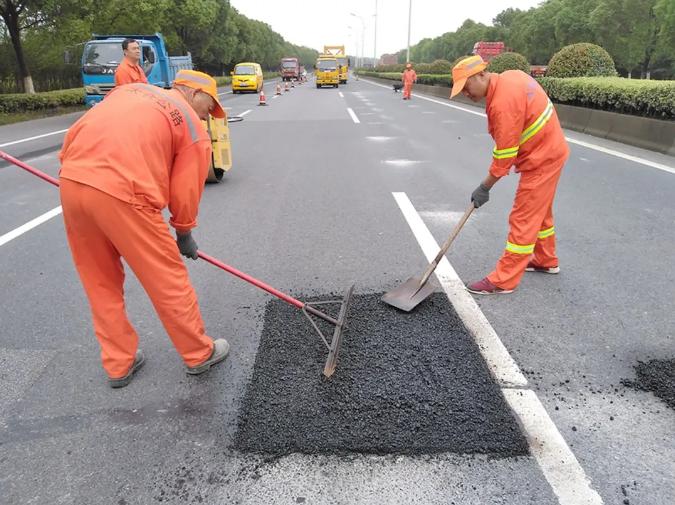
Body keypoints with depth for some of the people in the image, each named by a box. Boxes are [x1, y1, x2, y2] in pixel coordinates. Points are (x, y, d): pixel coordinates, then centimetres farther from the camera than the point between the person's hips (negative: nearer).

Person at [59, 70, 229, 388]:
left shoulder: (131, 89, 22)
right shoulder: (195, 129, 7)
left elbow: (75, 132, 17)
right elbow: (185, 193, 6)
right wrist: (184, 234, 20)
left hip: (71, 182, 7)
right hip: (122, 196, -6)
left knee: (101, 283, 19)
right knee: (169, 280, 10)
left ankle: (119, 364, 33)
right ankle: (200, 354, 27)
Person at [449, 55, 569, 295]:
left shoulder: (503, 102, -27)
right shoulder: (510, 76, 3)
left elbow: (505, 153, -24)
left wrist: (484, 188, -15)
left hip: (541, 160, -10)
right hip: (550, 150, 10)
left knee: (523, 219, -6)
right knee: (539, 211, 21)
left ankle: (503, 280, 0)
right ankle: (546, 260, 39)